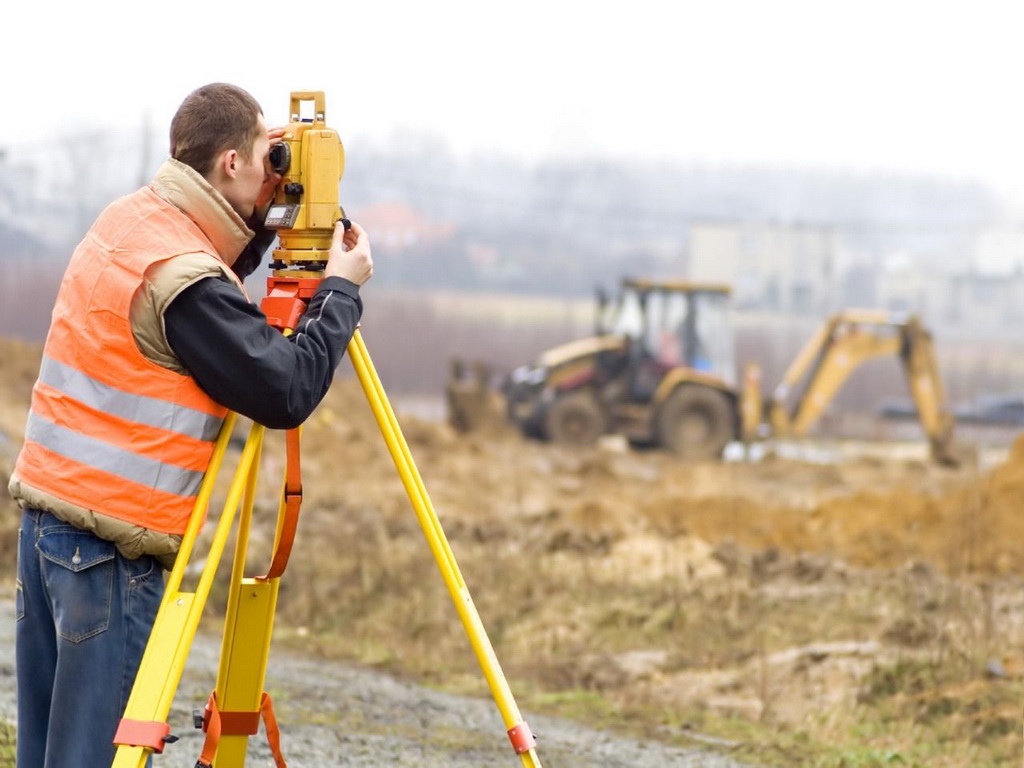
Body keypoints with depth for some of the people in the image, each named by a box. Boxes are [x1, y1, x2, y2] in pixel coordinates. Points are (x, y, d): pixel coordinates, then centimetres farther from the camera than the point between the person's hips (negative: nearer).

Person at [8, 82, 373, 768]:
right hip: (111, 542, -9)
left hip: (47, 509, 9)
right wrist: (341, 290, -5)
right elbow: (288, 391, -17)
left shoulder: (127, 221, 8)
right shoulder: (185, 278, -19)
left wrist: (266, 223, 13)